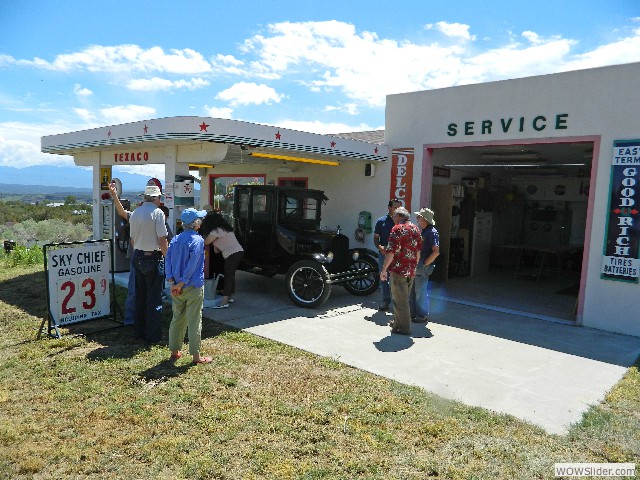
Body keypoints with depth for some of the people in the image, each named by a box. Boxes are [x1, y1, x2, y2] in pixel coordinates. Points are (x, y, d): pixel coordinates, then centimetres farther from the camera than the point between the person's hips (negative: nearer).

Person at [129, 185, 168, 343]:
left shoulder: (135, 213, 9)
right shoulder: (157, 212, -13)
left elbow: (132, 238, 15)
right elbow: (162, 239, -16)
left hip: (137, 257, 7)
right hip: (152, 258, -7)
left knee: (140, 295, 16)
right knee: (154, 298, 0)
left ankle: (139, 331, 25)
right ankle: (154, 335, 6)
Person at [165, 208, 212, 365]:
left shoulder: (175, 240, 7)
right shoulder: (197, 240, -14)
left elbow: (168, 261, 2)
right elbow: (192, 265, -20)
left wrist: (172, 283, -2)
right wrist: (181, 284, -14)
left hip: (177, 287, 7)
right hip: (193, 287, -6)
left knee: (177, 319, 17)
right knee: (194, 322, 1)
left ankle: (174, 351, 27)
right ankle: (196, 356, 9)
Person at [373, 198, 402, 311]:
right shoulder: (381, 221, 5)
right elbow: (376, 238, 6)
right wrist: (380, 247, -13)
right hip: (384, 254, 1)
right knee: (383, 278, 8)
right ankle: (385, 301, 19)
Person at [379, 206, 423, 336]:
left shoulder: (398, 229, -12)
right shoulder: (416, 229, 12)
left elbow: (391, 252, -18)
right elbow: (418, 251, 16)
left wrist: (384, 269, -13)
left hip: (399, 270, -8)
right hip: (411, 271, 8)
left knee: (399, 300, 1)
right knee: (403, 298, 20)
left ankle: (404, 328, 7)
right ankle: (398, 322, 32)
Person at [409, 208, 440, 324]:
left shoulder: (432, 232, -15)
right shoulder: (422, 231, 14)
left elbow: (436, 251, -22)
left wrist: (424, 264, -19)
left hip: (423, 268, -9)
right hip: (415, 266, 9)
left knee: (421, 292, -1)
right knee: (411, 291, 15)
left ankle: (423, 316, 12)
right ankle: (413, 313, 27)